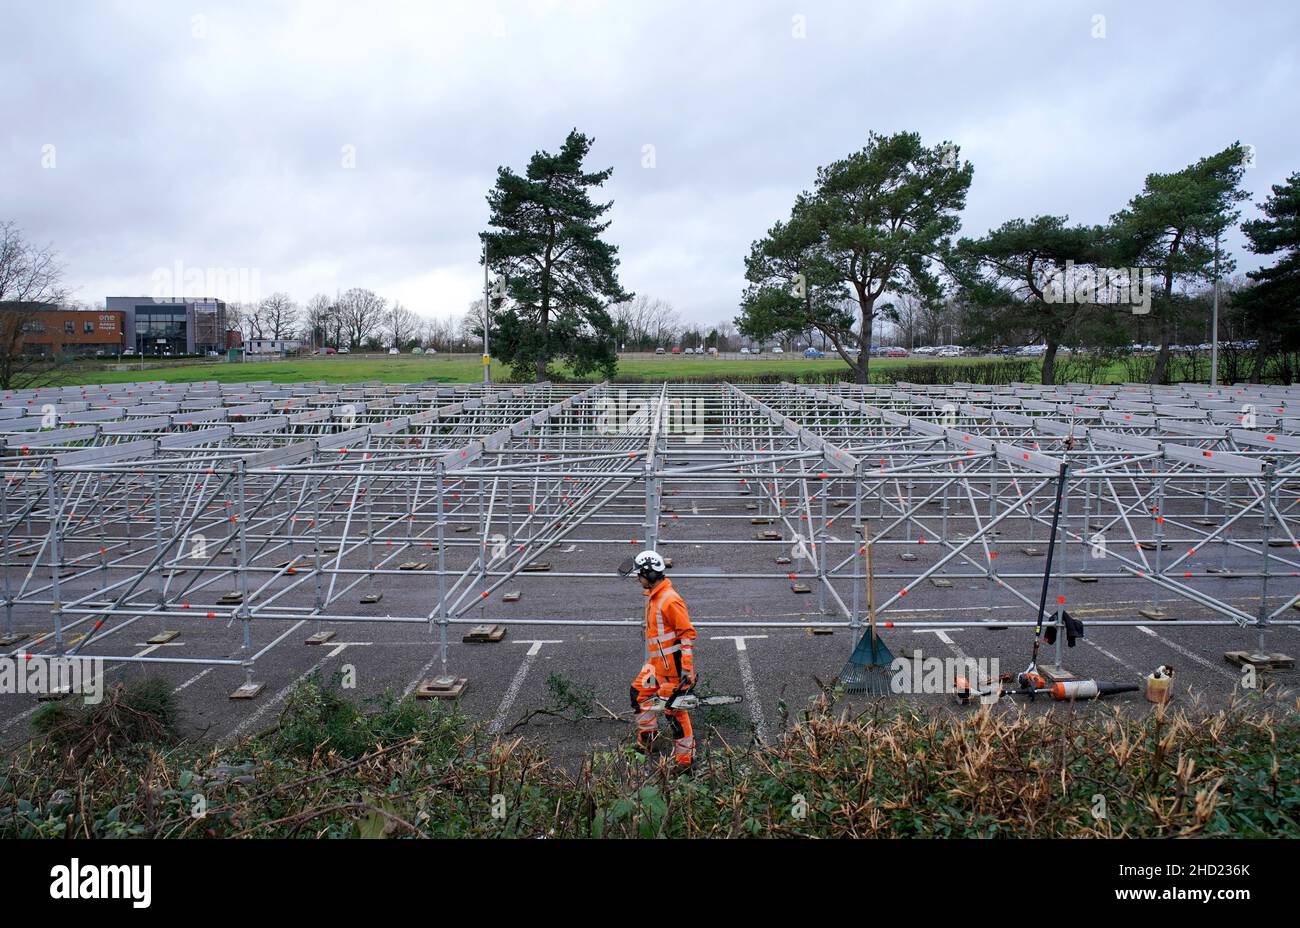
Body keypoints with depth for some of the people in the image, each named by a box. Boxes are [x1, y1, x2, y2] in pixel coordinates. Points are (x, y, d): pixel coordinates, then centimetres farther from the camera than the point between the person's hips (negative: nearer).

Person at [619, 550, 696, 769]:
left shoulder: (670, 600, -23)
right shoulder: (653, 596, 8)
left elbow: (688, 634, -23)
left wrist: (687, 670, -24)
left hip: (673, 667, -10)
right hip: (657, 663, 10)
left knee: (674, 710, -1)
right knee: (639, 692, 18)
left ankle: (685, 757, 12)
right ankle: (646, 739, 34)